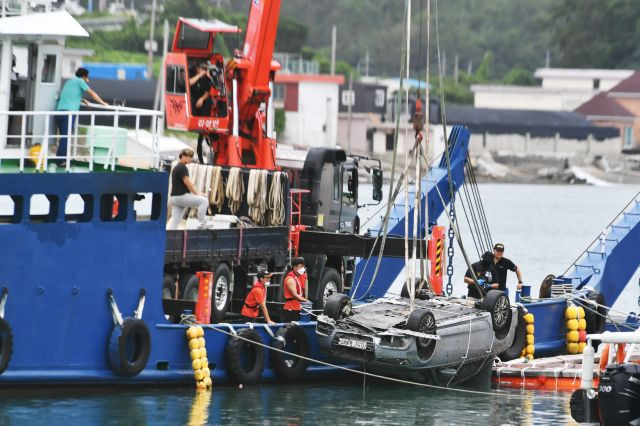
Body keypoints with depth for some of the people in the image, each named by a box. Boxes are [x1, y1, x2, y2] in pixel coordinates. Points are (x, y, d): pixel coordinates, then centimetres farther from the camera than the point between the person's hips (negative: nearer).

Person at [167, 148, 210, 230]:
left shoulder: (176, 168, 21)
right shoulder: (182, 168, -10)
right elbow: (187, 183, -15)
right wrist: (197, 193, -6)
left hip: (174, 197, 10)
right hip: (181, 196, -10)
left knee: (174, 220, 7)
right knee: (204, 201, -9)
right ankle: (202, 224, -10)